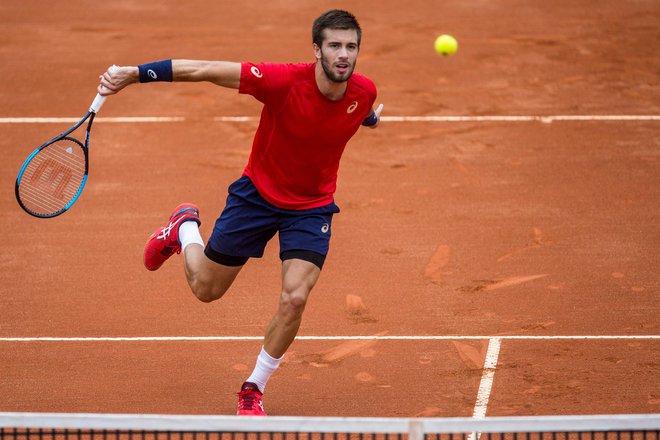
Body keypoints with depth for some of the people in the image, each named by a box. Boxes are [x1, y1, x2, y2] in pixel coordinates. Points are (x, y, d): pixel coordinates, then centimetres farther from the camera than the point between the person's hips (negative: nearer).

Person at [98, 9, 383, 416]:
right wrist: (134, 73, -36)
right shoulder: (285, 81, -30)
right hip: (258, 194, -2)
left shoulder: (364, 91, -17)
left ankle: (254, 390, 7)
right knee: (206, 288, 12)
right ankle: (184, 227, 47)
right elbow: (204, 71, -30)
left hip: (312, 207, 2)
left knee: (295, 299, -16)